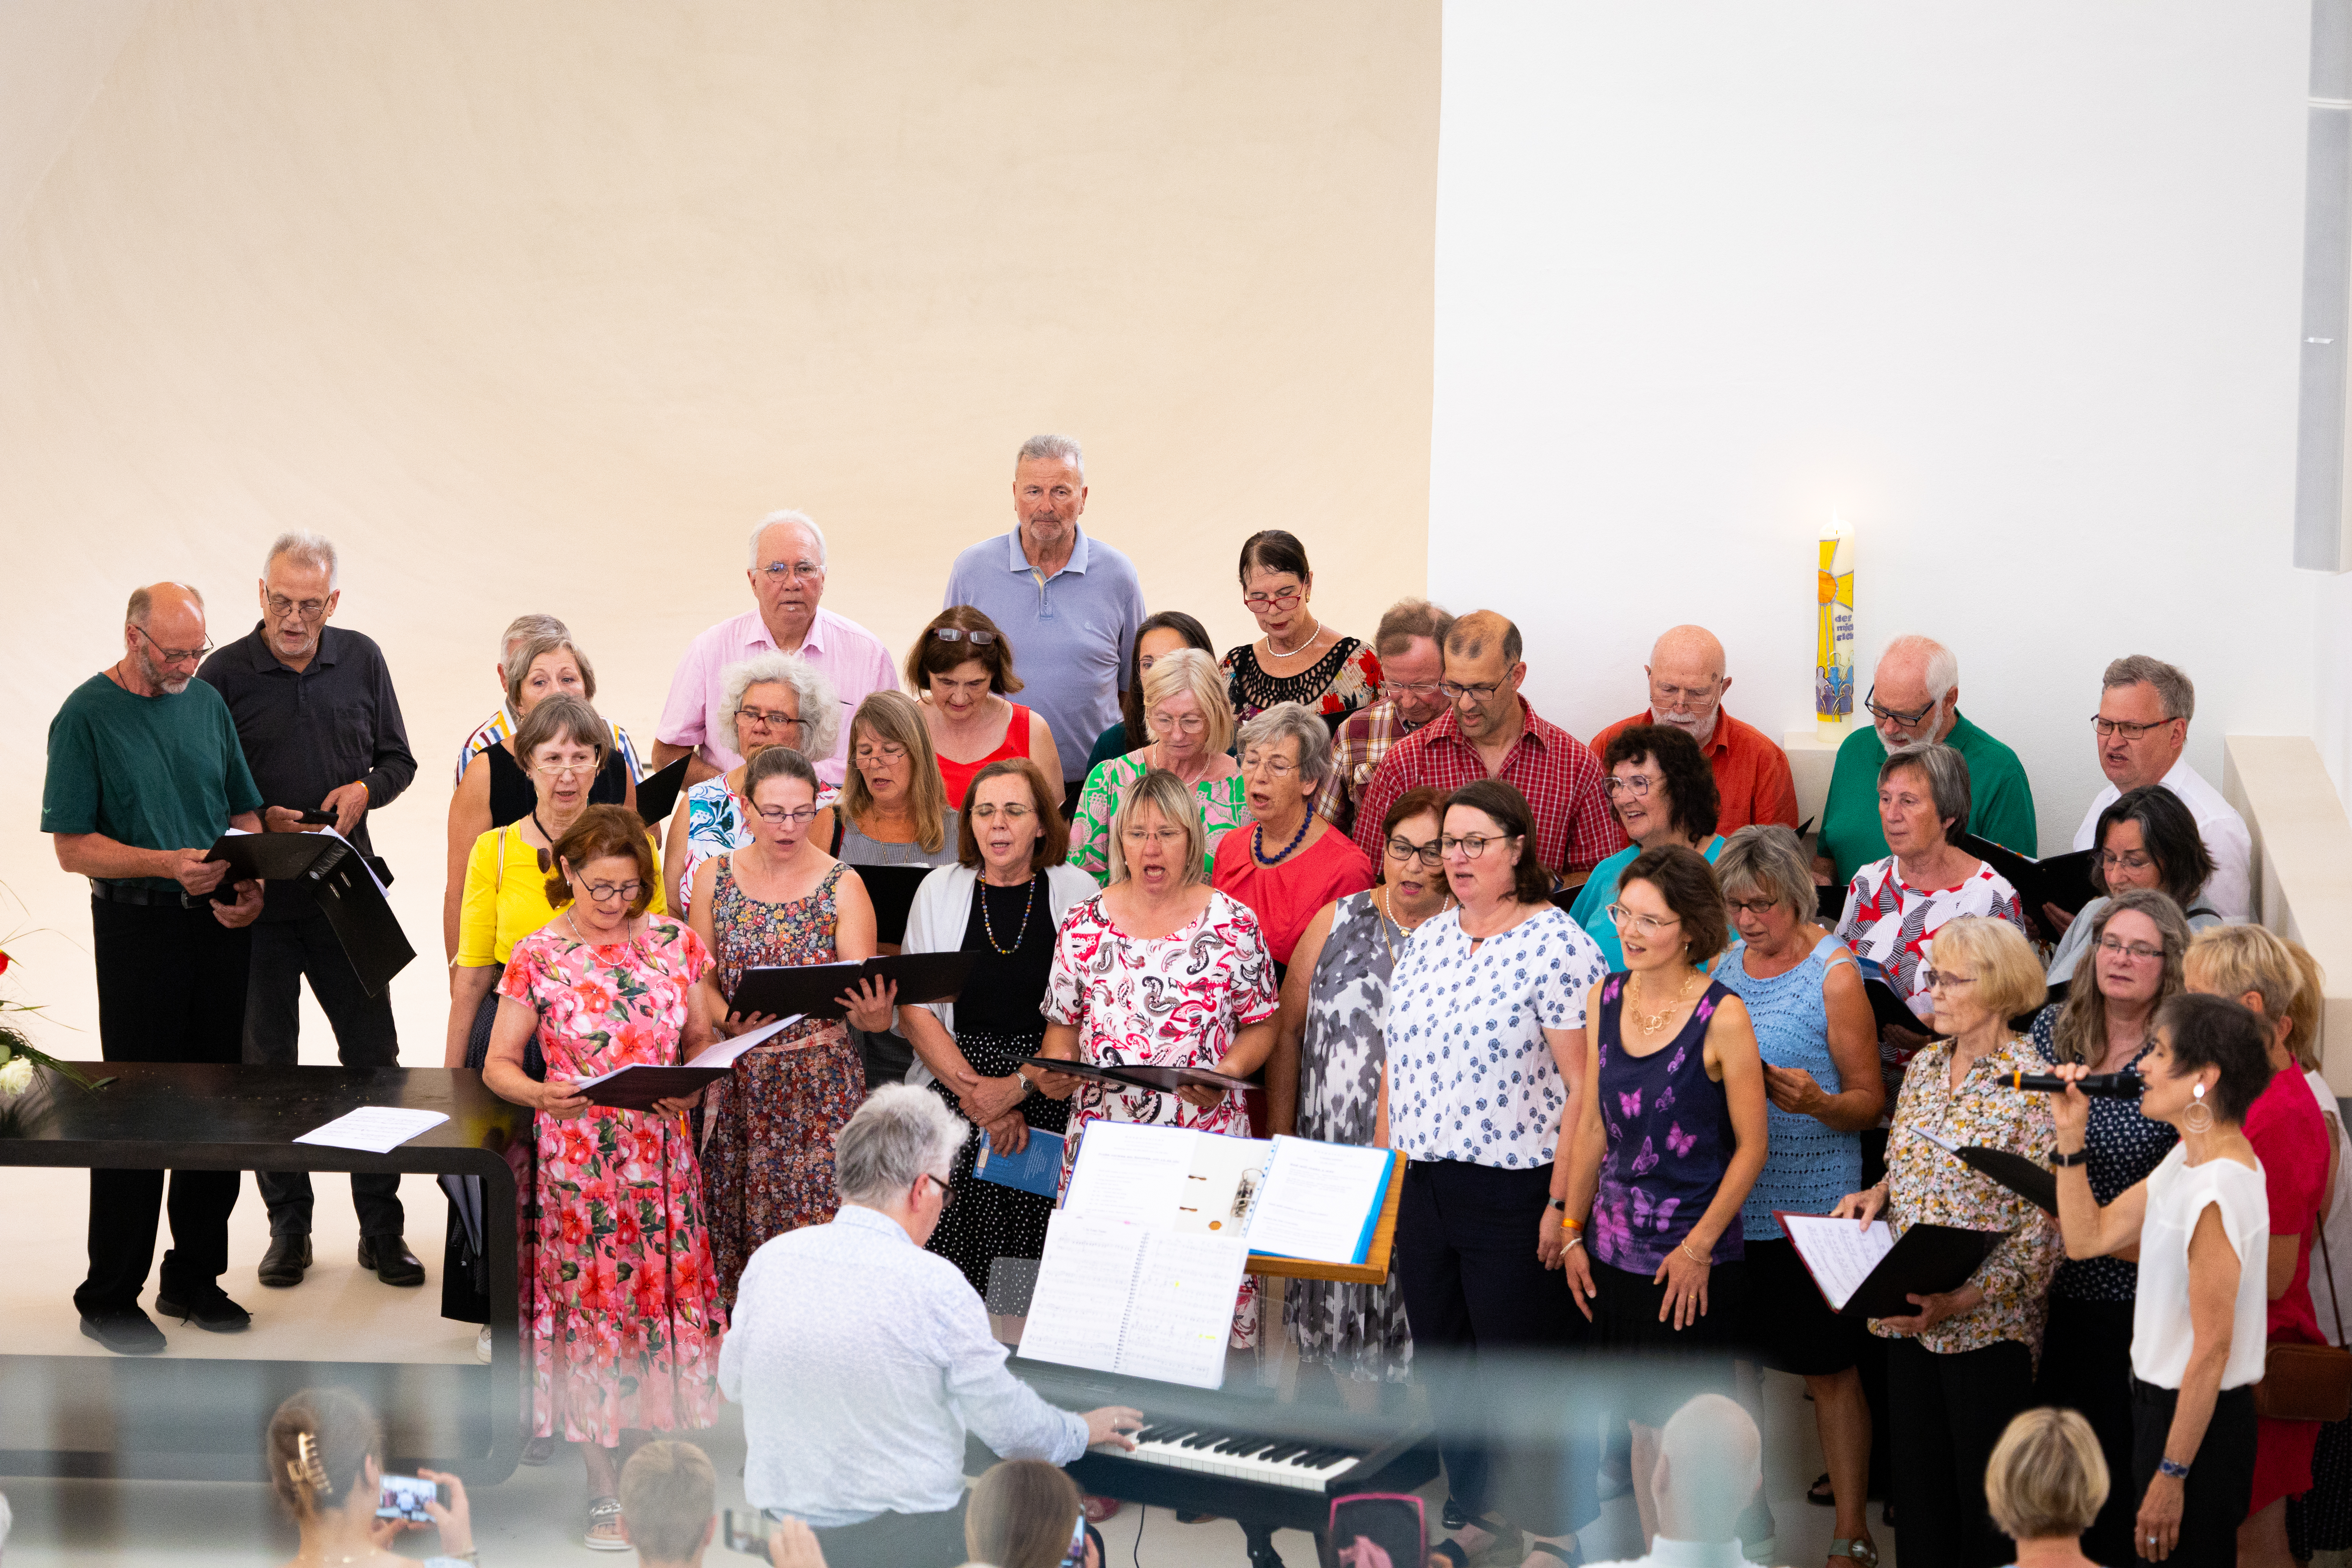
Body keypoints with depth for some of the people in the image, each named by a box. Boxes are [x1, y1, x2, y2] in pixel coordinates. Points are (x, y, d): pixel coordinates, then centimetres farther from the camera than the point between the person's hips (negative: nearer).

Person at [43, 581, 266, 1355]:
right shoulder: (87, 716, -7)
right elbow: (73, 847, -10)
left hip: (221, 923, 5)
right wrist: (168, 864, -21)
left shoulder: (208, 702, 10)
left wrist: (252, 884, -3)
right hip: (138, 924, -5)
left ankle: (195, 1277, 20)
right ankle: (110, 1298, 6)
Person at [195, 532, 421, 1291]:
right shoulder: (224, 674, -4)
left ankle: (381, 1227, 12)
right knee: (268, 1062, 6)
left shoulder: (361, 660, 5)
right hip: (257, 894, -2)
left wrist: (365, 788, -8)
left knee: (373, 1054, 2)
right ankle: (288, 1224, 18)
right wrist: (261, 821, -16)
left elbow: (397, 759, 13)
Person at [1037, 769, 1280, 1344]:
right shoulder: (1085, 925, 8)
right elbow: (1062, 1022, 15)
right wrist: (1055, 1069, -5)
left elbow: (1261, 1025, 7)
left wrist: (1228, 1071, -11)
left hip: (1205, 1137, -2)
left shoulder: (1234, 925, 2)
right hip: (1103, 1139, 2)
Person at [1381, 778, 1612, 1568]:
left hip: (1514, 1192, -7)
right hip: (1420, 1190, 7)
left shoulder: (1557, 946, -11)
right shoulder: (1426, 941, 11)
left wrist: (1563, 1204, -17)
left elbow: (1582, 1086, -14)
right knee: (1445, 1361, 13)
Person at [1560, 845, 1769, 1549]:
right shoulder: (1606, 997, 4)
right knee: (1642, 1427, 12)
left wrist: (1698, 1247, -11)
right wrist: (1574, 1231, 10)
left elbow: (1751, 1146, -9)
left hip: (1696, 1261, -5)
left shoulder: (1721, 1016, -13)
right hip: (1616, 1249, 5)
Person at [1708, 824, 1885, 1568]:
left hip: (1810, 1205, -5)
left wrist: (1818, 1103, -25)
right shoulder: (1722, 967, 10)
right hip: (1725, 1200, 5)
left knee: (1829, 1368, 1)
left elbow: (1870, 1100, -7)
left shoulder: (1834, 974, -7)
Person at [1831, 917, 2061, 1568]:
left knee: (1983, 1496, 2)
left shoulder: (2032, 1086, -12)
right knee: (1915, 1483, 12)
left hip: (1987, 1324, -6)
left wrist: (1963, 1300, -23)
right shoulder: (1924, 1067, 9)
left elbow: (2043, 1225, -15)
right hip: (1907, 1316, 6)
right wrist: (1878, 1194, 0)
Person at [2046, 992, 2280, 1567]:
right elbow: (2087, 1238, 12)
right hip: (2160, 1398, 10)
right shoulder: (2186, 1159, 6)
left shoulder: (2219, 1190, -24)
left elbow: (2211, 1349, -23)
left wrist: (2171, 1474, -20)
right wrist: (2071, 1136, 2)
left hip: (2198, 1419, -10)